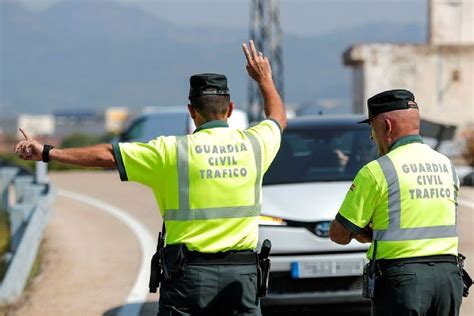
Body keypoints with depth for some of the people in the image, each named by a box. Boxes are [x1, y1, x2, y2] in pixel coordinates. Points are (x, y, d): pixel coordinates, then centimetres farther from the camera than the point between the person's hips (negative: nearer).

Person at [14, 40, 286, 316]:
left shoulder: (173, 151, -6)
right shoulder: (253, 144, 3)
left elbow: (107, 155, -3)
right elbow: (279, 118, 26)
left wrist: (48, 153, 5)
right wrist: (265, 79, 42)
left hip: (188, 273, -2)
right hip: (242, 273, 2)